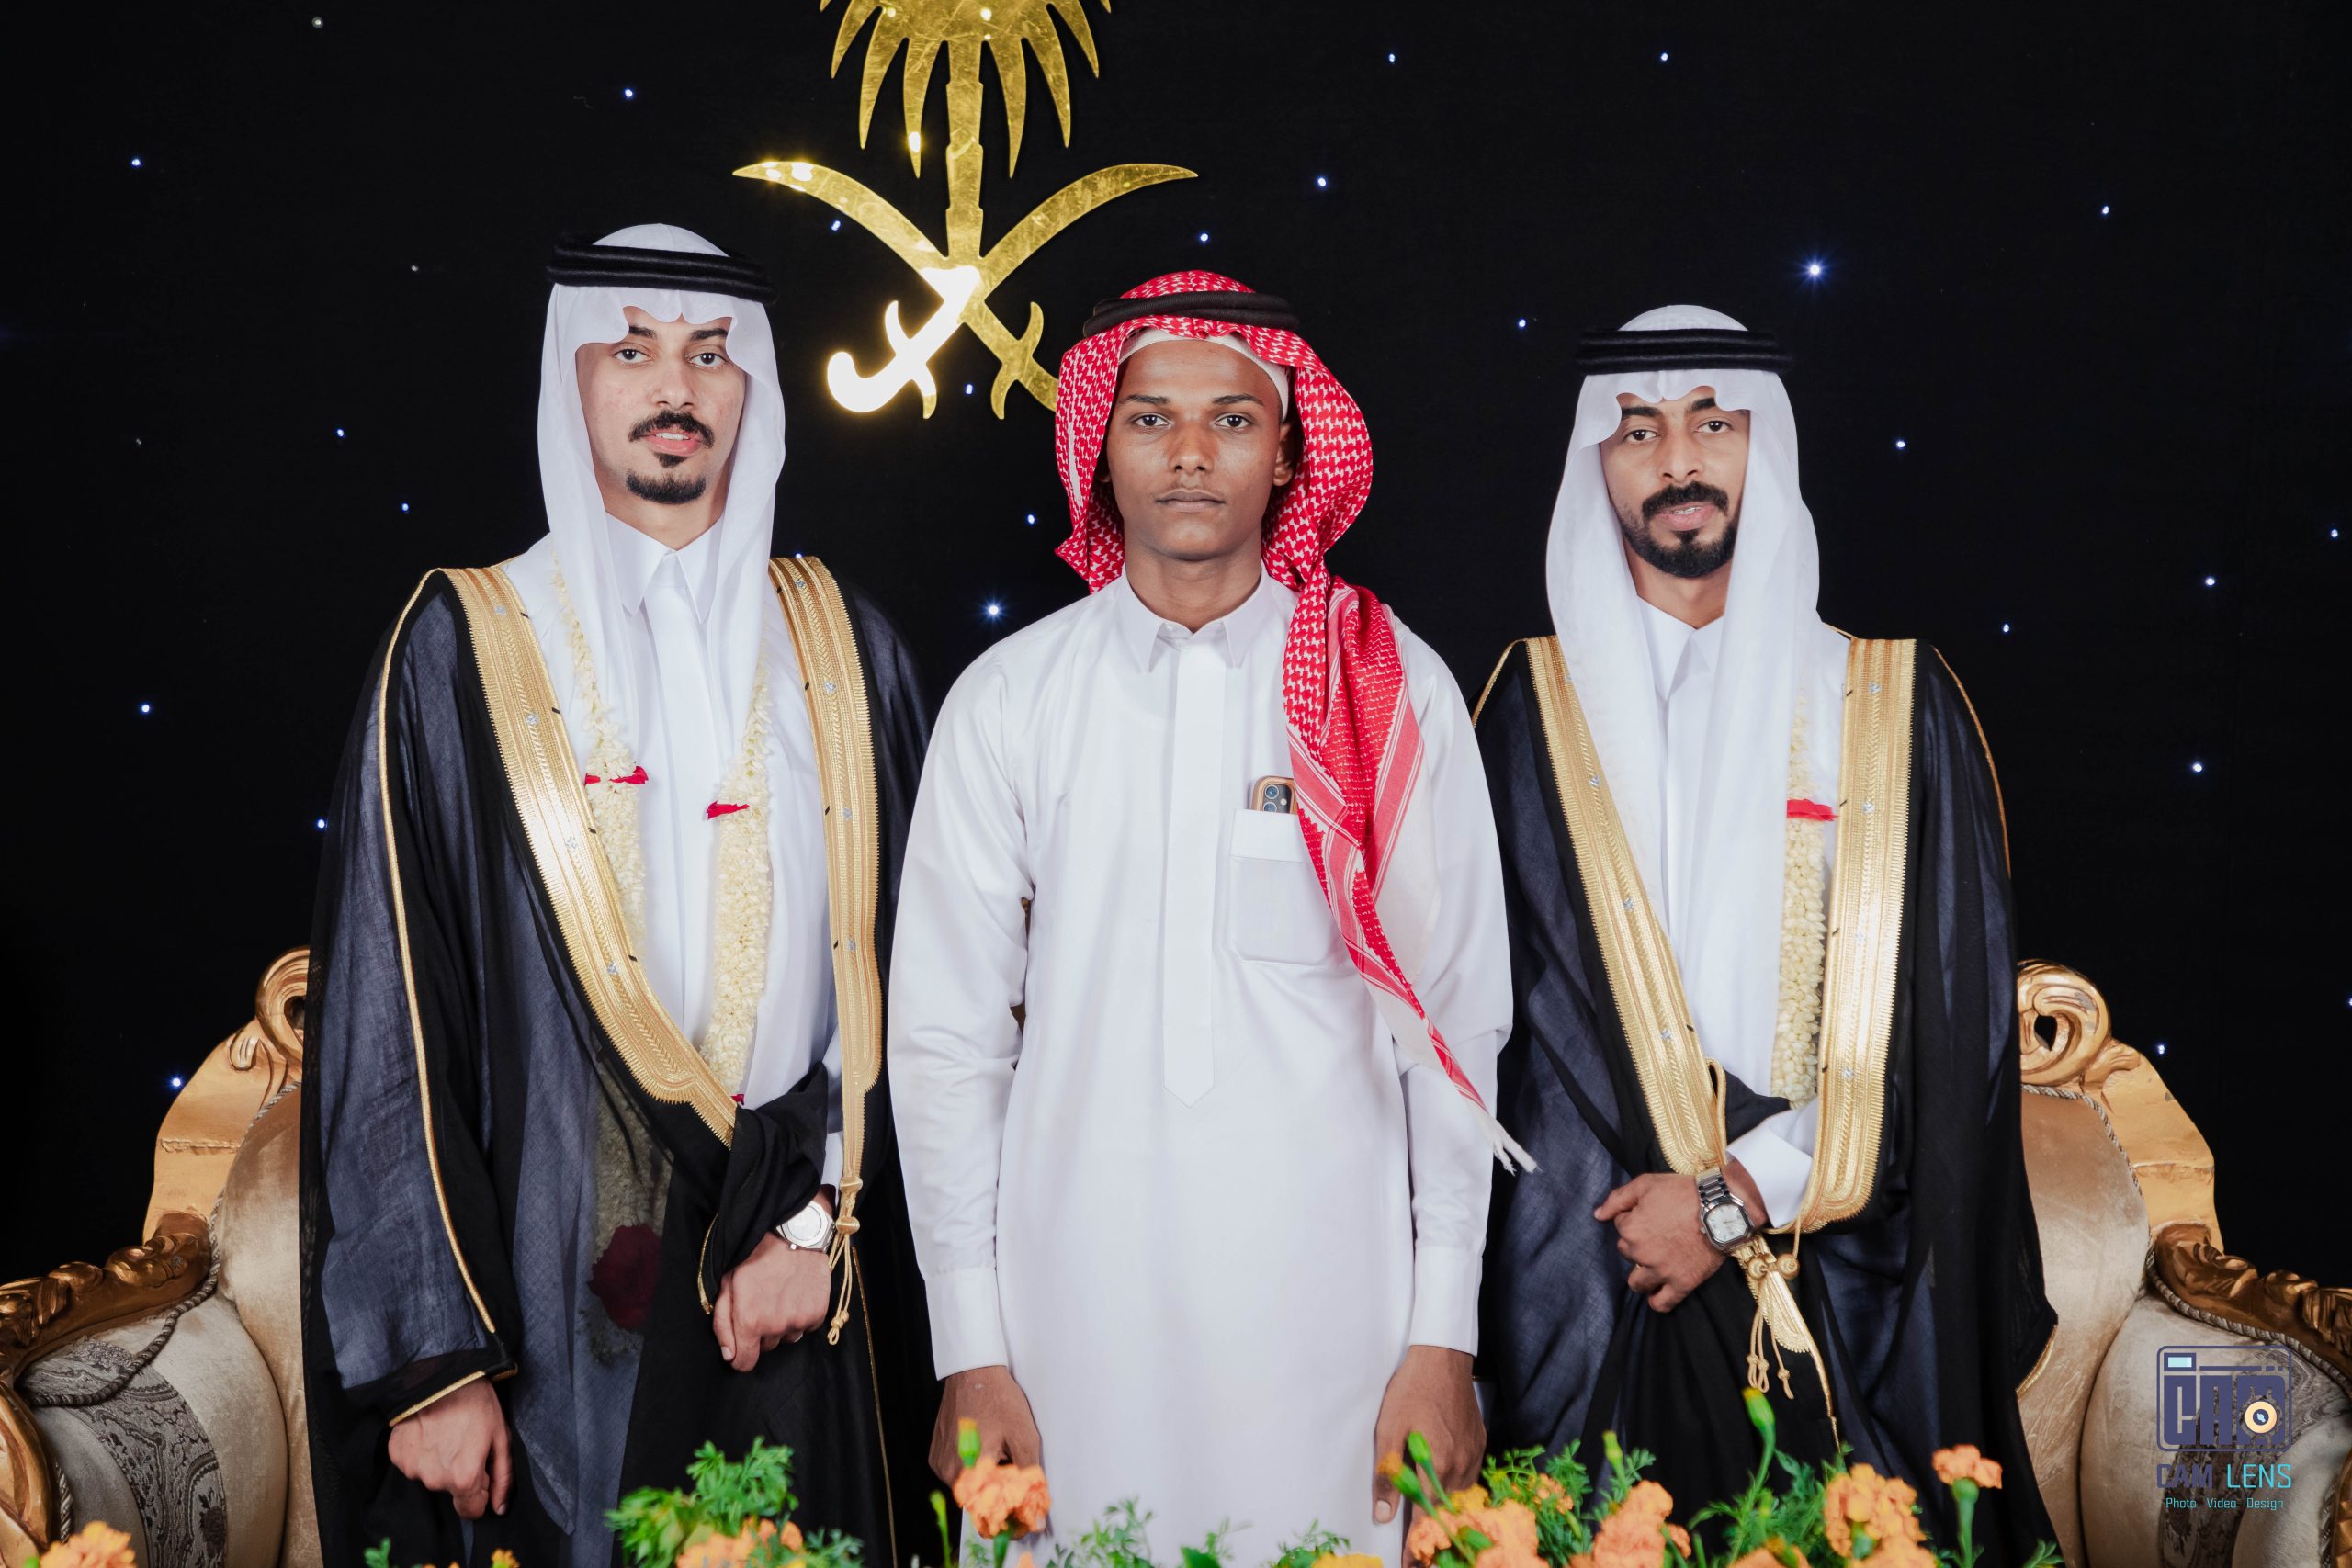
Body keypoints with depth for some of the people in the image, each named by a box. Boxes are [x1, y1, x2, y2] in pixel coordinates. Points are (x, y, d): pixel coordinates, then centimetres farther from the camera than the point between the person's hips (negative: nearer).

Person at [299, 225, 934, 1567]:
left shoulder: (842, 645, 6)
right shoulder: (463, 646, -1)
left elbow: (899, 966, 3)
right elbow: (385, 1014, -4)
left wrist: (816, 1214, -8)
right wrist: (433, 1357, -8)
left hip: (792, 1304, 2)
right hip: (550, 1301, -1)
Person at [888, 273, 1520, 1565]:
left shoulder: (1391, 689, 1)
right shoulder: (1007, 703, 2)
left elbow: (1455, 1021, 2)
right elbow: (945, 1038, 4)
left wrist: (1444, 1337, -1)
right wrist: (970, 1351, 0)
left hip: (1328, 1301, 0)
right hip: (1076, 1305, 1)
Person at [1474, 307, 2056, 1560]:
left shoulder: (1895, 706, 4)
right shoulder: (1535, 704, 4)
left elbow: (1947, 1013, -2)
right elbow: (1484, 994, 1)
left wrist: (1738, 1196, -10)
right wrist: (1724, 1193, -6)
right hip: (1586, 1283, 0)